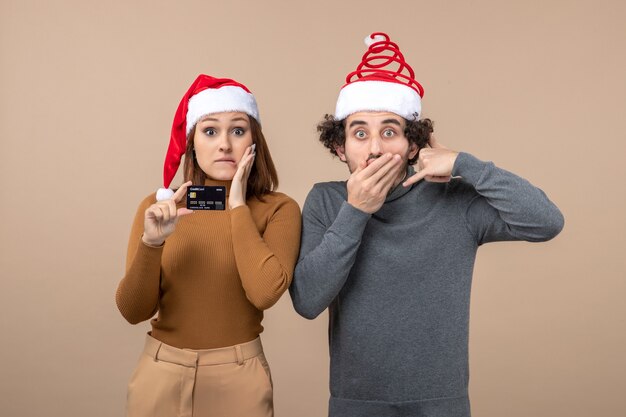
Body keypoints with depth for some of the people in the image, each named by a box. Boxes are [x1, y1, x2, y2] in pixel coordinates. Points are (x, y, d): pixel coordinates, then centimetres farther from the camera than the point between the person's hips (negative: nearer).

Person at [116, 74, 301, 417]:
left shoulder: (278, 209, -8)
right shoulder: (157, 206, -1)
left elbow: (264, 293, -23)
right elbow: (133, 311, -7)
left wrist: (239, 207, -16)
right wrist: (150, 243, -22)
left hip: (238, 377, -1)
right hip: (160, 374, 2)